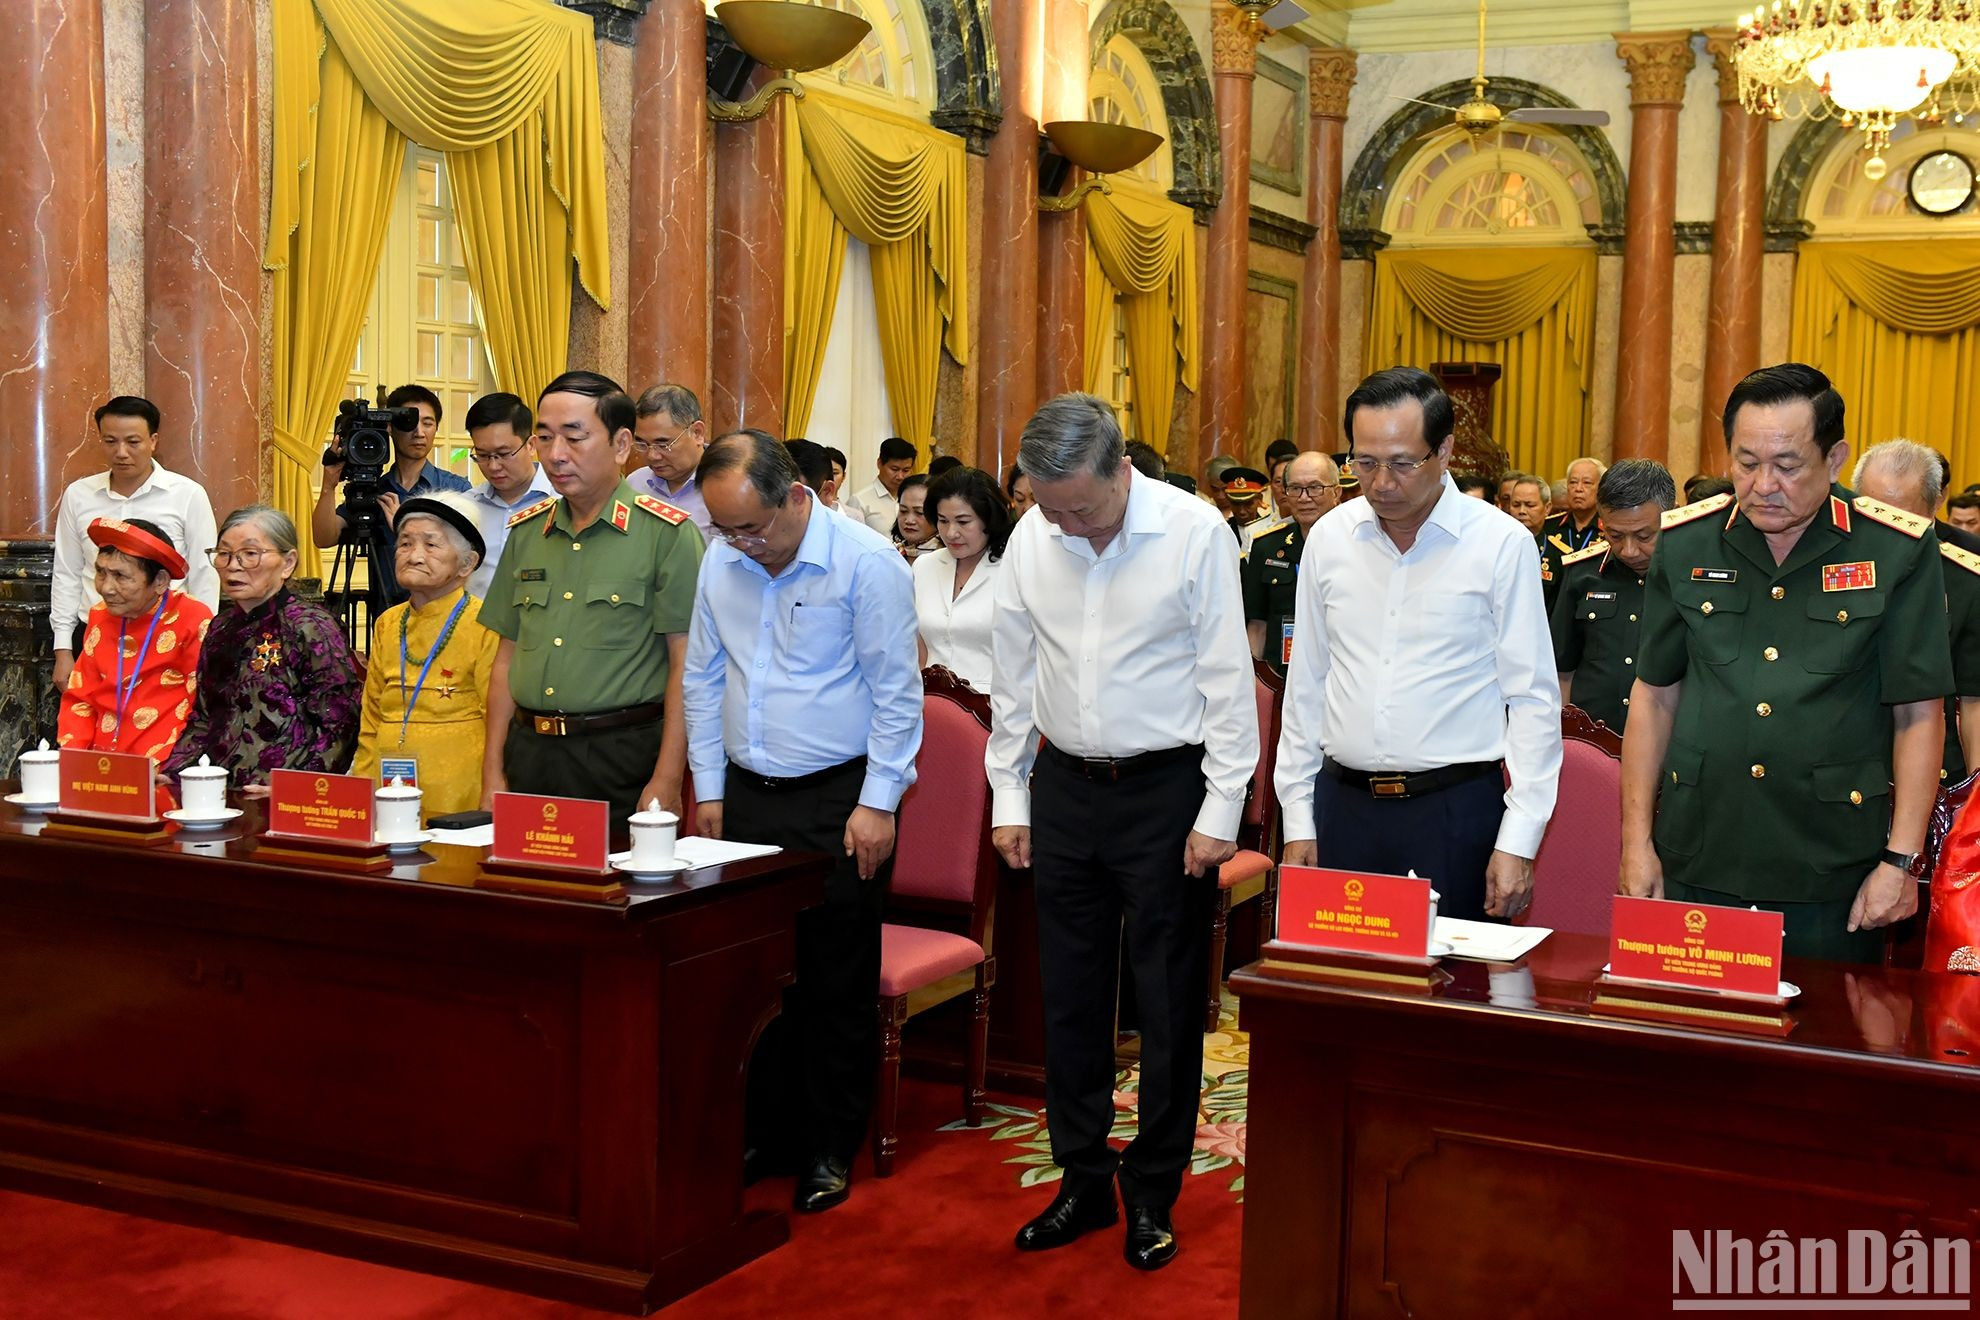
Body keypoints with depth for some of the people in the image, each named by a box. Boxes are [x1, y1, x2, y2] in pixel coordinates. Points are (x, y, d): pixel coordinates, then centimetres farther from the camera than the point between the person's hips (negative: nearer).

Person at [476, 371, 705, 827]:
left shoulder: (667, 533, -6)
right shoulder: (525, 531, 12)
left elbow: (686, 666, -9)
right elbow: (508, 658, 15)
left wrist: (665, 784, -15)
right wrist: (492, 775, 10)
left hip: (625, 755, -5)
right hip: (530, 752, 5)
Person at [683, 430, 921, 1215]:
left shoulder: (865, 562, -12)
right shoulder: (720, 563, 4)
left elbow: (896, 692, -10)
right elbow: (703, 681, 13)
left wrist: (877, 804, -11)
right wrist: (709, 790, 10)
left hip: (838, 803, -5)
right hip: (746, 796, 5)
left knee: (837, 986, 3)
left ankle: (831, 1149, 15)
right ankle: (756, 1129, 23)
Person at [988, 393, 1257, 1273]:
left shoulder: (1194, 533, -12)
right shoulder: (1030, 540, 0)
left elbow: (1227, 680, -9)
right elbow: (1013, 679, 8)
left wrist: (1219, 812, -10)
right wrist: (1008, 797, 8)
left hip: (1166, 787, -4)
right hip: (1066, 786, 4)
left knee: (1168, 1002, 5)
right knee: (1070, 996, 11)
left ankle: (1153, 1193, 20)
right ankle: (1083, 1182, 25)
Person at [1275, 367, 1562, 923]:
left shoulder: (1502, 544, -6)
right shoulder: (1329, 538, 5)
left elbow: (1533, 700, -4)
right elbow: (1305, 687, 10)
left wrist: (1517, 842, -8)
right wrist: (1297, 821, 9)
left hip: (1457, 810, -3)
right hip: (1342, 804, 3)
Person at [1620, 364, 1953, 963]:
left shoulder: (1900, 551, -4)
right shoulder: (1685, 543, 3)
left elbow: (1918, 714, -1)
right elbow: (1655, 695, 8)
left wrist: (1901, 860, -6)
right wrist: (1637, 841, 5)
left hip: (1832, 874, -2)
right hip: (1696, 865, 2)